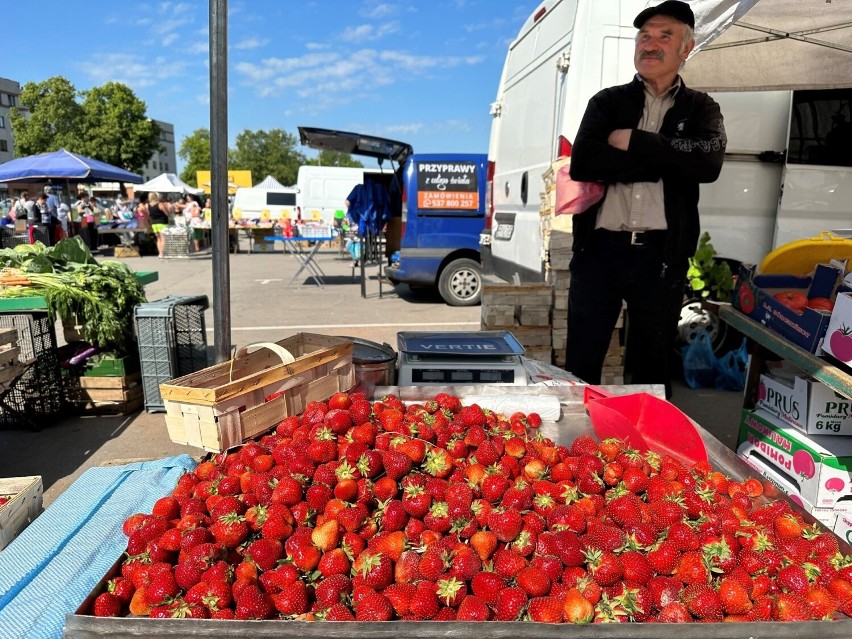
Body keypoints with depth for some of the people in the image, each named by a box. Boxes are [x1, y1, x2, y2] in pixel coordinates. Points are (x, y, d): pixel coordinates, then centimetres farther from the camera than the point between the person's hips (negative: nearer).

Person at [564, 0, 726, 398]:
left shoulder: (700, 108, 12)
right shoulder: (606, 102, 11)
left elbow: (708, 163, -10)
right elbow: (581, 165, -7)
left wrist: (634, 142, -10)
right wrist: (663, 163, -9)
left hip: (662, 256, 0)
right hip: (599, 250, 0)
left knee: (651, 367, 11)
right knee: (580, 364, 5)